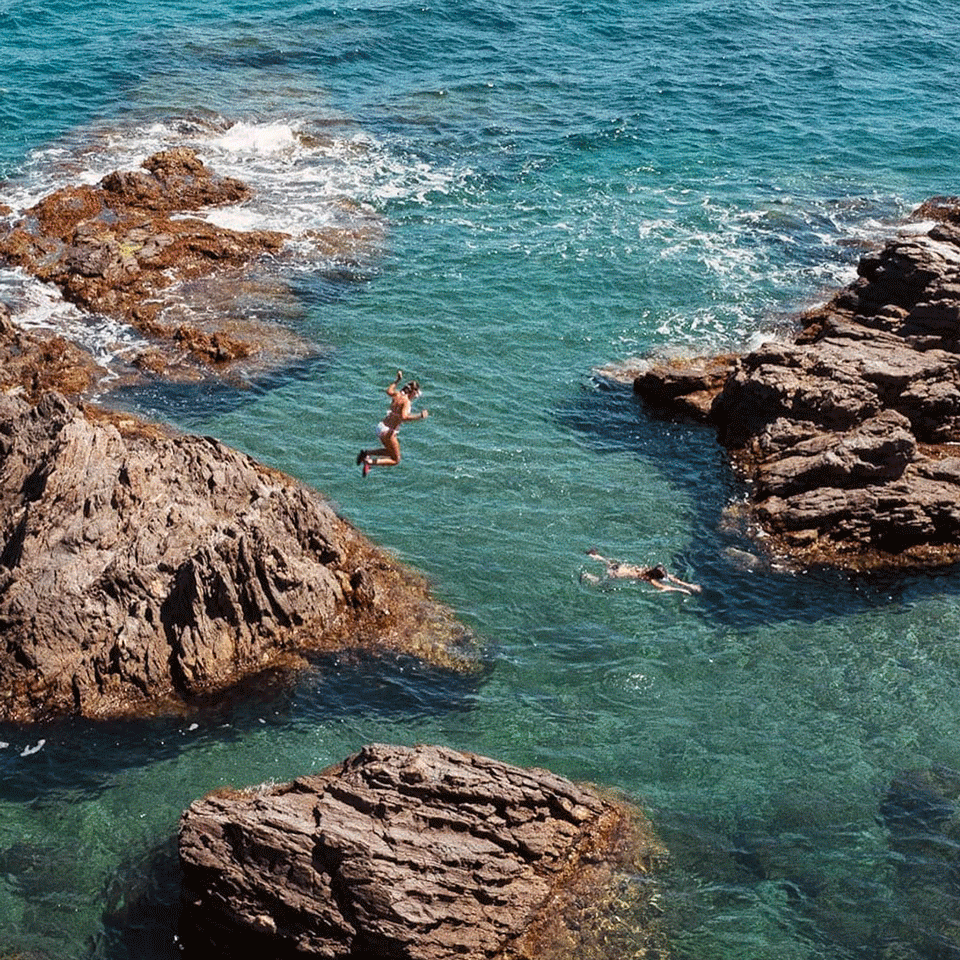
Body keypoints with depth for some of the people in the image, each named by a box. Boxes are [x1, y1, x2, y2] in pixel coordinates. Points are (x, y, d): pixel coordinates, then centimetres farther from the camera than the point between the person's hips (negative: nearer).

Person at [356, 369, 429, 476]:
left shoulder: (397, 395, 5)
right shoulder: (406, 401, -18)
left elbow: (389, 391, 29)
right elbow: (404, 417, -33)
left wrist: (397, 381, 39)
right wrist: (419, 416, -26)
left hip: (381, 426, 9)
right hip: (388, 431, -9)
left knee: (391, 452, 29)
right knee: (395, 460, 3)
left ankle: (366, 453, 16)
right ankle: (370, 462, -11)